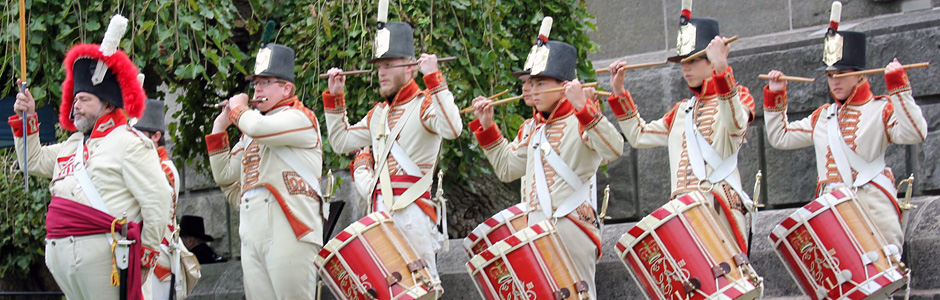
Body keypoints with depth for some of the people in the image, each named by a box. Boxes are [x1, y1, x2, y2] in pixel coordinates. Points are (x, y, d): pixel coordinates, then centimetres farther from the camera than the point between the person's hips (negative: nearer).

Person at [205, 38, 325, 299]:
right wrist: (219, 128, 19)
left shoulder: (301, 118, 1)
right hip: (252, 236, 8)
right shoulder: (250, 132, 25)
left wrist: (238, 108, 2)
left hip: (288, 231, -8)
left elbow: (259, 127, -19)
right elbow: (225, 177, 24)